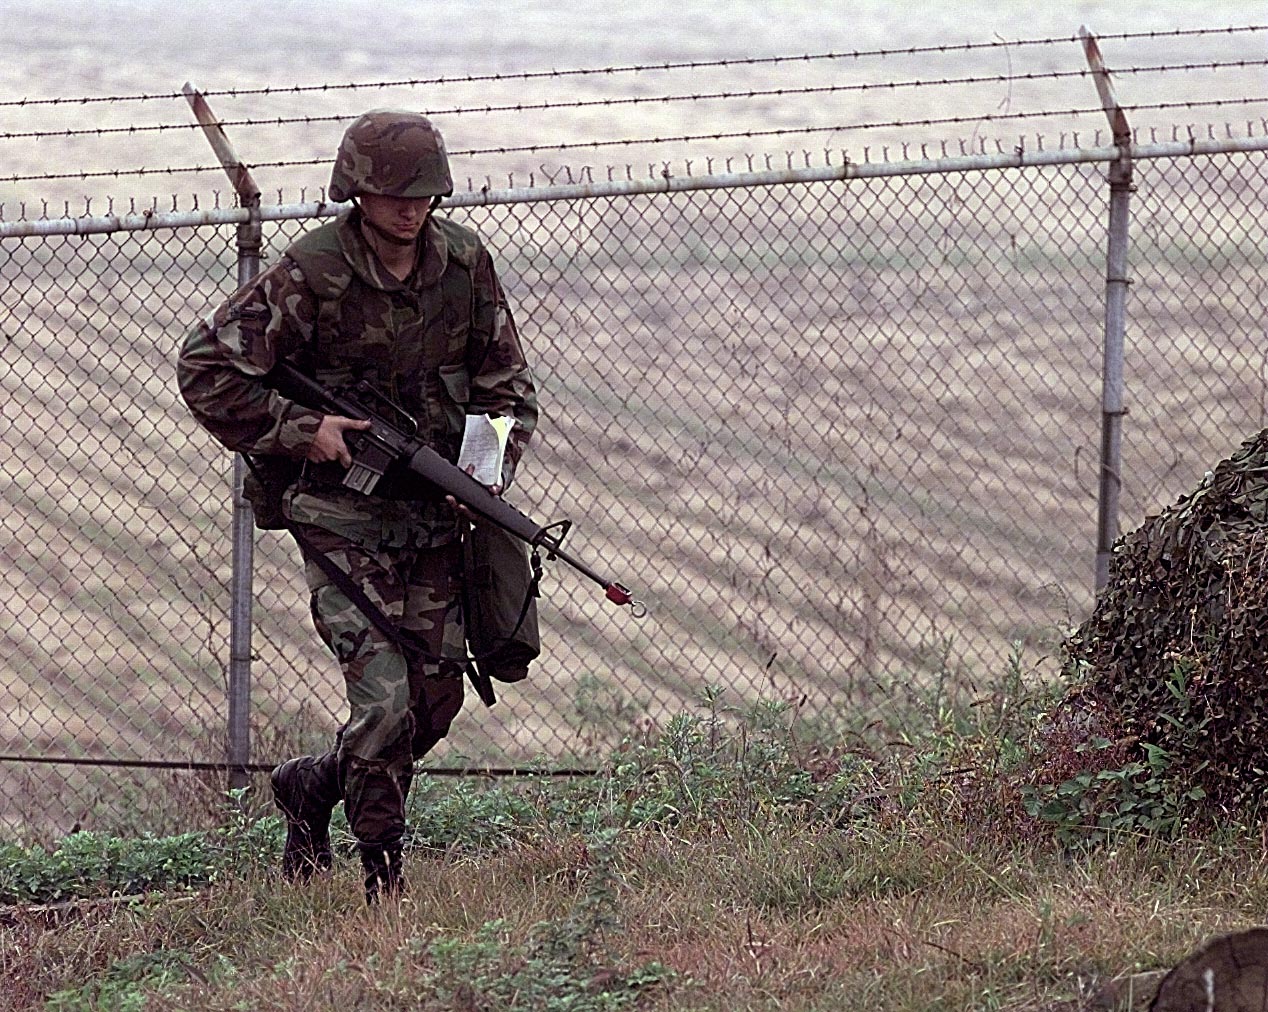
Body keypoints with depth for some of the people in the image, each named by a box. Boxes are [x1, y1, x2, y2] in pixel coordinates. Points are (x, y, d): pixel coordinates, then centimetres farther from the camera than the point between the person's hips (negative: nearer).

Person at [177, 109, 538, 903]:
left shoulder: (465, 264, 0)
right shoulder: (312, 275, -14)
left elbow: (508, 382, 10)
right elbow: (206, 369, -10)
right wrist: (300, 430, -16)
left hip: (434, 513, 5)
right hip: (340, 516, -5)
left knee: (436, 702, 8)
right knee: (384, 696, -14)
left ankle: (313, 786, 33)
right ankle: (383, 876, 1)